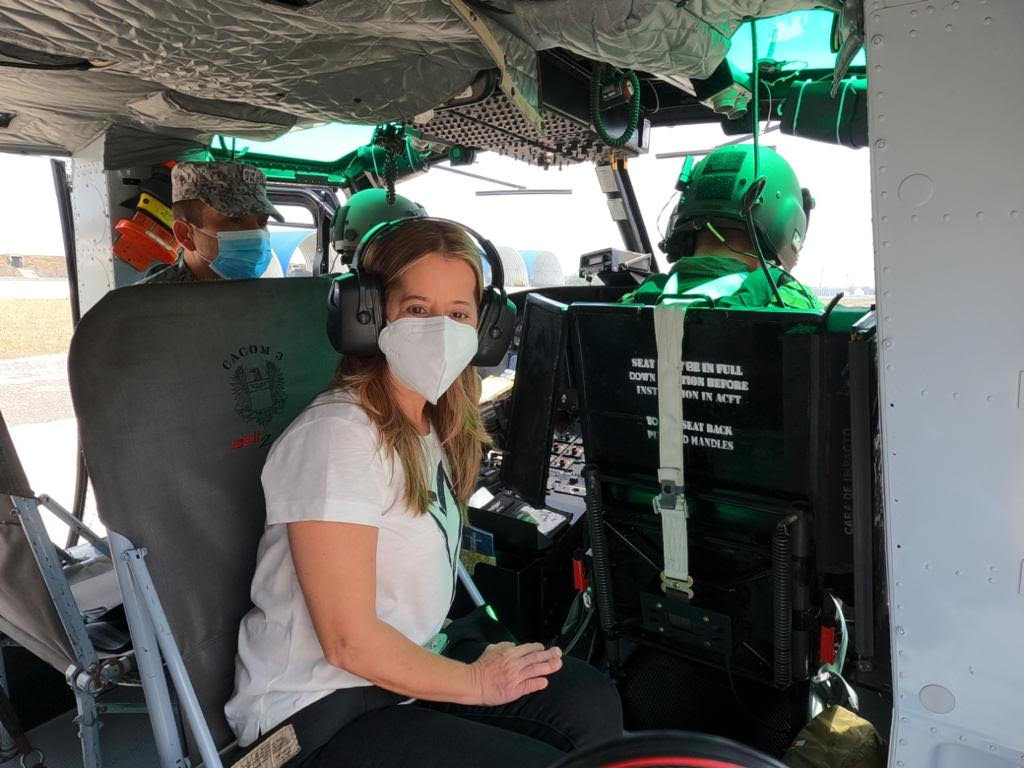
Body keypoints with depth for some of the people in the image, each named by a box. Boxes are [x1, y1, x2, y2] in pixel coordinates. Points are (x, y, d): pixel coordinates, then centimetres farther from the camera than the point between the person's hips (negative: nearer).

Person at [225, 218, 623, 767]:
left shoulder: (432, 426, 3)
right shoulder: (338, 435, -23)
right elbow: (350, 642, -21)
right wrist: (477, 682, -11)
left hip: (397, 672, 8)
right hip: (317, 716, -7)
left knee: (592, 703, -1)